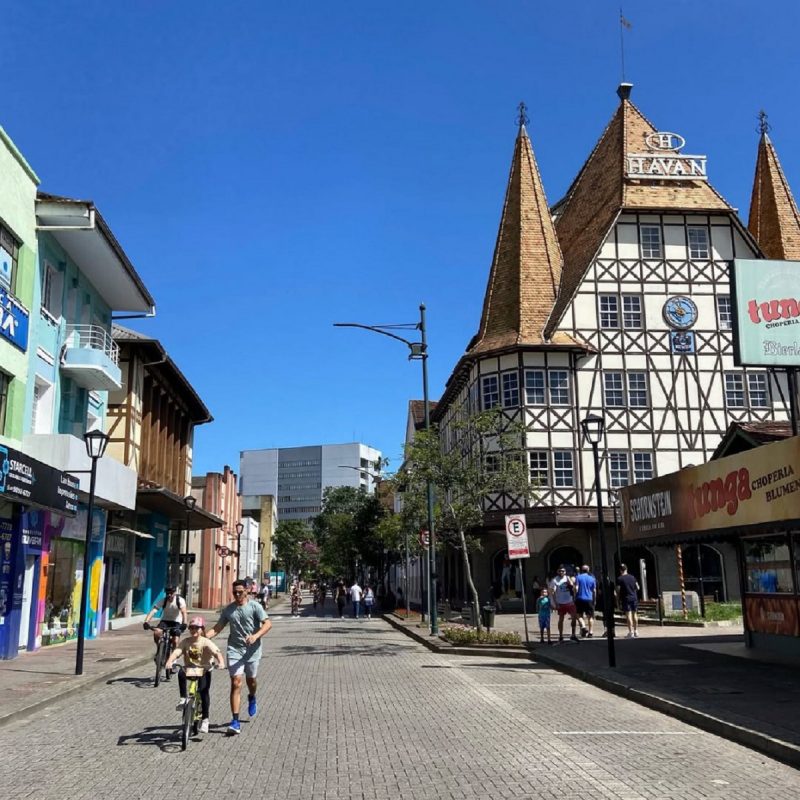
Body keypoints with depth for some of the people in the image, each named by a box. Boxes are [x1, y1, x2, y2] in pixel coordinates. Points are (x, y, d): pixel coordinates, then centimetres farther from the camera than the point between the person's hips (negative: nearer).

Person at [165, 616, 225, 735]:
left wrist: (221, 662, -42)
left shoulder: (206, 642, -9)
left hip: (203, 670, -2)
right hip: (189, 669, 2)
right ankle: (183, 699, -16)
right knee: (181, 674, -31)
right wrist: (170, 661, -36)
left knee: (204, 691, -18)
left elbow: (217, 652, -22)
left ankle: (205, 719, -5)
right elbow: (176, 652, -16)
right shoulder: (185, 641, -2)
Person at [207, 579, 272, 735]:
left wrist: (256, 636, -29)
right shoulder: (228, 609, 6)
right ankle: (235, 721, -8)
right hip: (234, 649, 1)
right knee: (236, 683, -9)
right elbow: (217, 628, 6)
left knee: (250, 679, 16)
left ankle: (252, 698, 52)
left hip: (252, 649, -1)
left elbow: (268, 624, -13)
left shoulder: (254, 606, -5)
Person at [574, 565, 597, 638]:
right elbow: (594, 590, 5)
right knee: (590, 616, 8)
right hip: (589, 599, 1)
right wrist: (595, 600, 12)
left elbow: (576, 588, -8)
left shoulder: (578, 577, -1)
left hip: (580, 599, -1)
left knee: (579, 615, 10)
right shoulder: (592, 578, 4)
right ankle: (590, 632, 5)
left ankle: (583, 626, -13)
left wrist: (575, 597, -1)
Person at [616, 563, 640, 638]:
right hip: (634, 597, 5)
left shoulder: (619, 579, -7)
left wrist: (618, 599, 3)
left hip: (626, 598, -5)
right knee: (634, 614, 12)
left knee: (628, 615, -5)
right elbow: (637, 588, 11)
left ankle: (631, 632, -9)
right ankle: (636, 631, 19)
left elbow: (618, 590, -9)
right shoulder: (632, 577, 7)